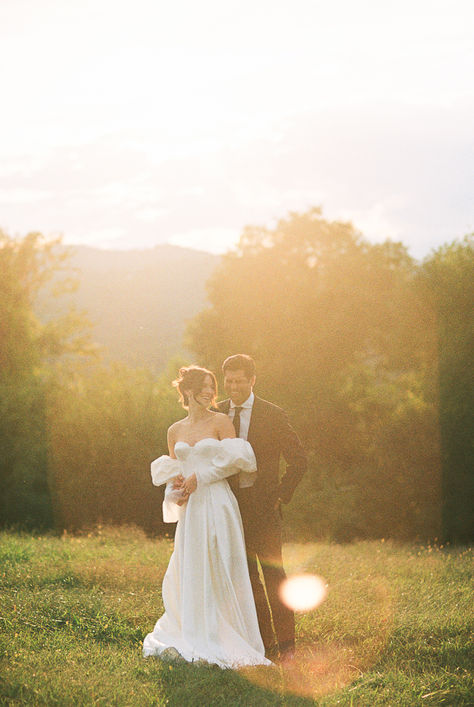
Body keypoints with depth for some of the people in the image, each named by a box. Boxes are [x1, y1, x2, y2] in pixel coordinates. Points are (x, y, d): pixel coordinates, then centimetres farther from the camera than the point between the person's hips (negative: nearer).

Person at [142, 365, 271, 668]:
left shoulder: (221, 422, 0)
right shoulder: (175, 431, 13)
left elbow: (232, 462, -6)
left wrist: (199, 478, -11)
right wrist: (176, 488, -3)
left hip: (217, 505, -4)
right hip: (189, 508, 4)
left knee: (217, 573, -3)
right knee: (186, 573, 5)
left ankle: (222, 641, 4)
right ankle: (186, 639, 15)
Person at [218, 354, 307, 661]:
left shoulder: (273, 415, -3)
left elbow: (299, 460, 0)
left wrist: (281, 495, -6)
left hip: (262, 506, -4)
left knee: (273, 573, -4)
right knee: (246, 578, 7)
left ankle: (286, 643, 4)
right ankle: (265, 642, 14)